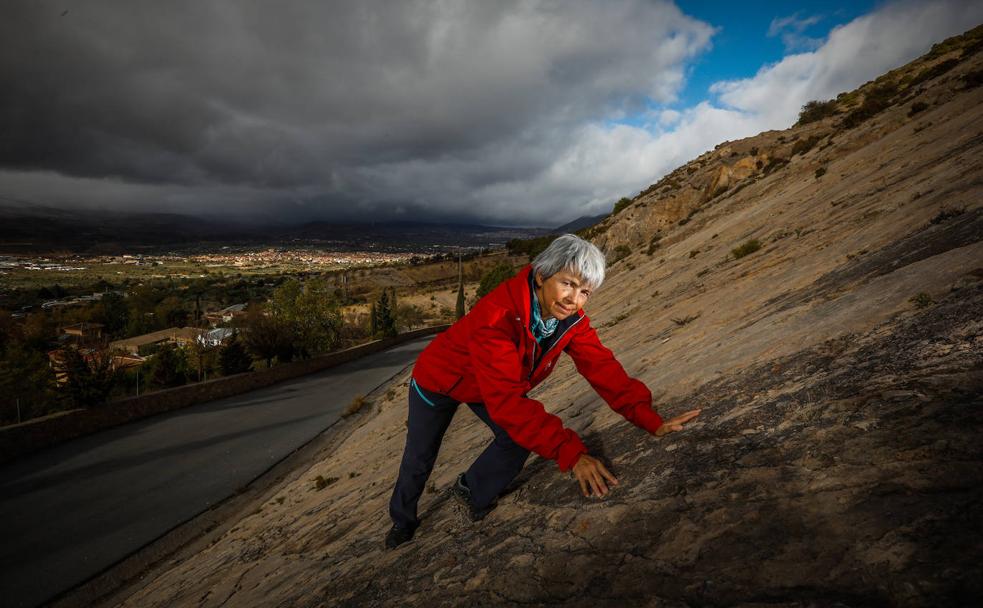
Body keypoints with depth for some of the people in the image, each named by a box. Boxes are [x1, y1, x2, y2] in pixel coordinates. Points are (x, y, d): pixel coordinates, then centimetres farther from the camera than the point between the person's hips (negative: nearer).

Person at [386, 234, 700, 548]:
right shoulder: (498, 315, -44)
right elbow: (507, 398, -48)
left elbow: (603, 368, -22)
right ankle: (402, 522, 43)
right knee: (419, 459, 11)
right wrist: (571, 452, -53)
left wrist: (651, 420, -33)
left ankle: (471, 491, 21)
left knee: (518, 440, -11)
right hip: (441, 381, -4)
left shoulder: (572, 320, -21)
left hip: (494, 387, 5)